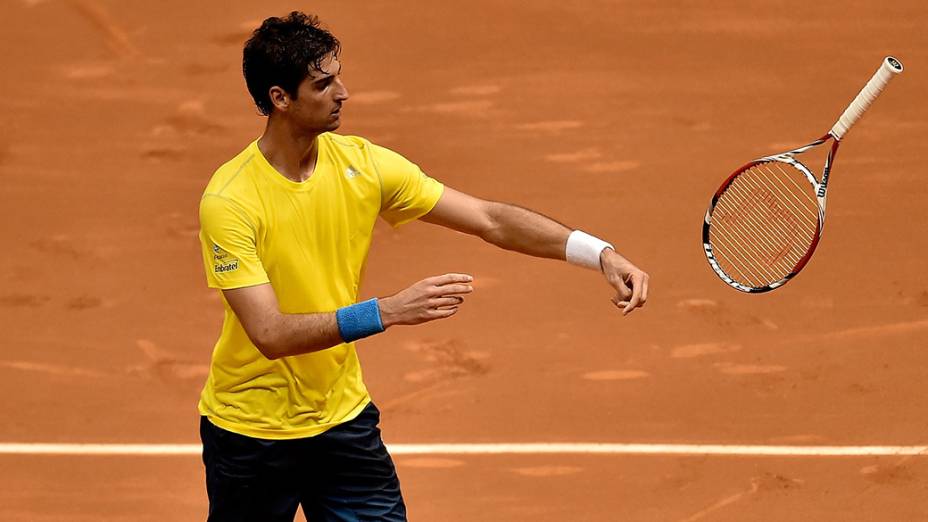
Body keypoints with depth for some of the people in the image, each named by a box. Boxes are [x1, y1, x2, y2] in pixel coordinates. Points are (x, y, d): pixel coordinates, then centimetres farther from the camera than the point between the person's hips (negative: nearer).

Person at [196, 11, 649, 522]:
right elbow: (270, 334, -28)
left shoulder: (362, 163, -6)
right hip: (251, 430, -4)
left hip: (343, 418, 4)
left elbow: (490, 220, -6)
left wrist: (600, 254, -18)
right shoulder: (229, 201, -21)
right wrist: (385, 312, -39)